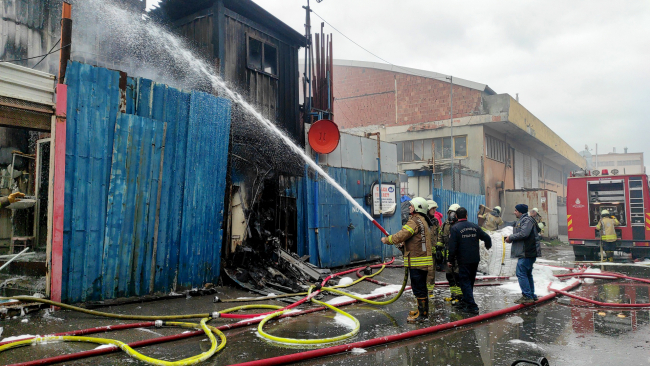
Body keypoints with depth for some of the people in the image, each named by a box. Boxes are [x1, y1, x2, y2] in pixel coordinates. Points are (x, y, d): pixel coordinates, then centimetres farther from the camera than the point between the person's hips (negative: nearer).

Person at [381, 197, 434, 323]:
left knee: (419, 289, -4)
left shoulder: (415, 221, -16)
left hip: (417, 261, -11)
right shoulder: (422, 220, 18)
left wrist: (387, 239, -5)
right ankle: (422, 310, 30)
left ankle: (422, 315, 2)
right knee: (421, 287, 19)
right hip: (422, 260, 11)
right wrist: (403, 244, 11)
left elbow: (401, 235, -19)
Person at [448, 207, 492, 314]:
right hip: (475, 259, 6)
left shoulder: (455, 228, -10)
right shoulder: (475, 226, 4)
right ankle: (466, 301, 32)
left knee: (465, 282, -1)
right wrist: (488, 246, 32)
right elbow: (487, 237, 10)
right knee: (470, 281, 18)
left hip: (463, 260, -5)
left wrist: (451, 260, -4)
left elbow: (452, 247, -14)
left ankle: (472, 306, -6)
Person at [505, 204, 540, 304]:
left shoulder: (527, 220, -13)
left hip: (526, 253, -11)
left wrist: (511, 237, -13)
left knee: (521, 273, -11)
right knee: (527, 274, 17)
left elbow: (524, 234, -24)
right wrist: (511, 238, 5)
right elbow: (518, 234, 22)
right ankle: (532, 295, 25)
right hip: (526, 253, 11)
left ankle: (527, 296, -8)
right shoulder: (521, 221, 20)